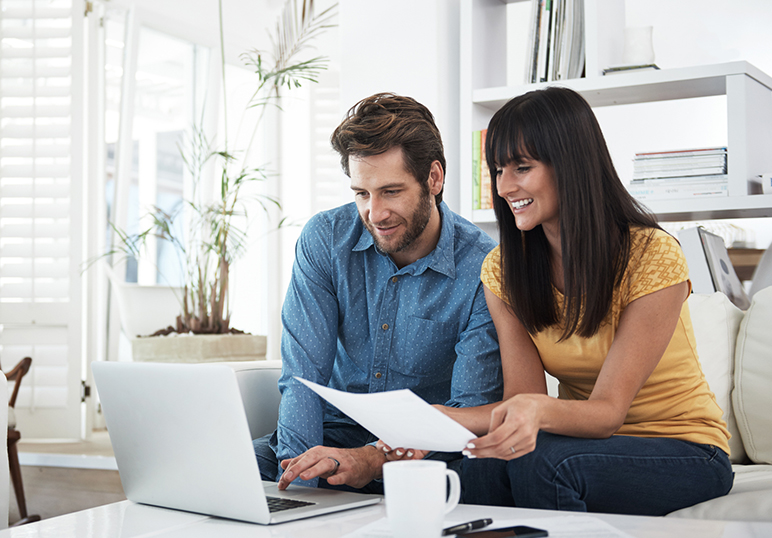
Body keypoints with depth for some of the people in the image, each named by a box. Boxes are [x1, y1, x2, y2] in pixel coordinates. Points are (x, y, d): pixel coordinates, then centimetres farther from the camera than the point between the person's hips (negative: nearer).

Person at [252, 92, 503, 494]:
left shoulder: (483, 272, -14)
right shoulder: (324, 239, -5)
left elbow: (470, 412, -18)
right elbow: (303, 374, -10)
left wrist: (372, 460, -36)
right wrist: (296, 479, -26)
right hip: (334, 431, 2)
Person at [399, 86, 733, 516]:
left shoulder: (653, 257, -19)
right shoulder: (502, 270, -2)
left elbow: (608, 409, -23)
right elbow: (524, 397, -11)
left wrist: (539, 411, -45)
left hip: (686, 451, -3)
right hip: (585, 440, 4)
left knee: (541, 460, -34)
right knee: (484, 464, -31)